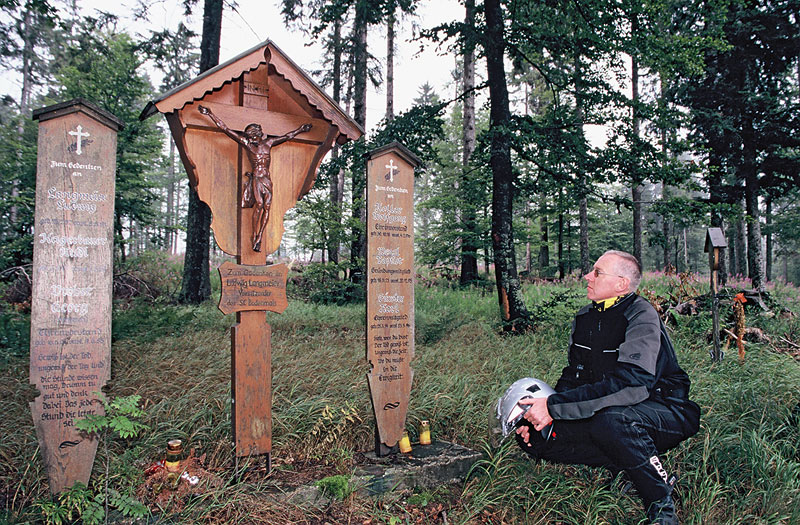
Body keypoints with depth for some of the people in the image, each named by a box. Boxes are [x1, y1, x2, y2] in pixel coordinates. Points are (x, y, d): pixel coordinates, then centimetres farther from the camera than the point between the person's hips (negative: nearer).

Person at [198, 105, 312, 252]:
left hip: (267, 179, 3)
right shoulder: (246, 143, 8)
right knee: (259, 204, -18)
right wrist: (210, 114, 9)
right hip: (255, 178, -3)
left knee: (267, 206, -11)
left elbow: (287, 136, 29)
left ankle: (259, 238, -12)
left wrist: (300, 130, 39)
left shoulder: (268, 143, 16)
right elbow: (225, 129, 9)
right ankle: (255, 238, -15)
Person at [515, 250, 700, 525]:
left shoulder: (641, 316, -18)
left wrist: (554, 406, -33)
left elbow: (631, 385, -32)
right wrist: (543, 412, -9)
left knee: (609, 419, -40)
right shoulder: (585, 317, 5)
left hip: (663, 411, -7)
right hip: (602, 410, 7)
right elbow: (573, 376, 11)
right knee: (532, 435, -9)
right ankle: (628, 465, -4)